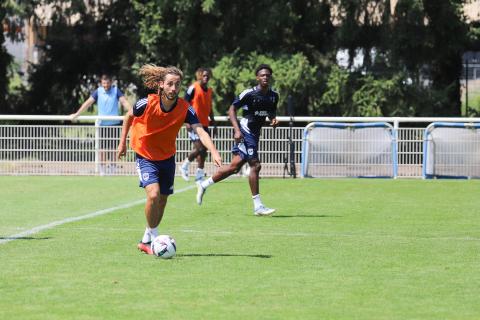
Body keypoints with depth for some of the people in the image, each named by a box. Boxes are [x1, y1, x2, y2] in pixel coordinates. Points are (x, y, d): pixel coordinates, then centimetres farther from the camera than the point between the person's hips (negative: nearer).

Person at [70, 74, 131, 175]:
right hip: (102, 124, 1)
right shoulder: (98, 91, 0)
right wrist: (76, 114, -7)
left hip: (114, 123, -1)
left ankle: (113, 169, 13)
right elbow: (88, 103, -2)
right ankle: (102, 170, 8)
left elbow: (124, 102, -11)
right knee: (102, 149, 1)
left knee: (113, 148, 4)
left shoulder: (116, 90, -2)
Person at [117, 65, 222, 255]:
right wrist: (123, 142, 4)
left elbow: (200, 131, -30)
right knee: (154, 194, -23)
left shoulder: (185, 109, -19)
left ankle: (147, 241, 31)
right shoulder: (147, 104, -22)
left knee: (162, 200, 12)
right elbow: (129, 117, 0)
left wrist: (213, 151, -46)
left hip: (167, 158, 4)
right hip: (145, 156, -4)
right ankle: (154, 236, -5)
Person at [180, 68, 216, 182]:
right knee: (199, 148, -14)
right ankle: (185, 166, 7)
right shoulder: (193, 88, -8)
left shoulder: (209, 91, 13)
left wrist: (213, 122, 19)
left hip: (204, 124, 7)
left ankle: (200, 175, 12)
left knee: (203, 150, 5)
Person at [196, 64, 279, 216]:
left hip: (255, 134, 8)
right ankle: (258, 206, -7)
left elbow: (271, 112, 23)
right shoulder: (249, 93, -13)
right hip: (245, 133, -8)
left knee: (235, 166, 9)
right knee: (255, 165, -13)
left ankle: (204, 185, 24)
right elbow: (232, 109, -9)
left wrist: (273, 119, -2)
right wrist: (237, 129, -19)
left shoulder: (273, 96, 7)